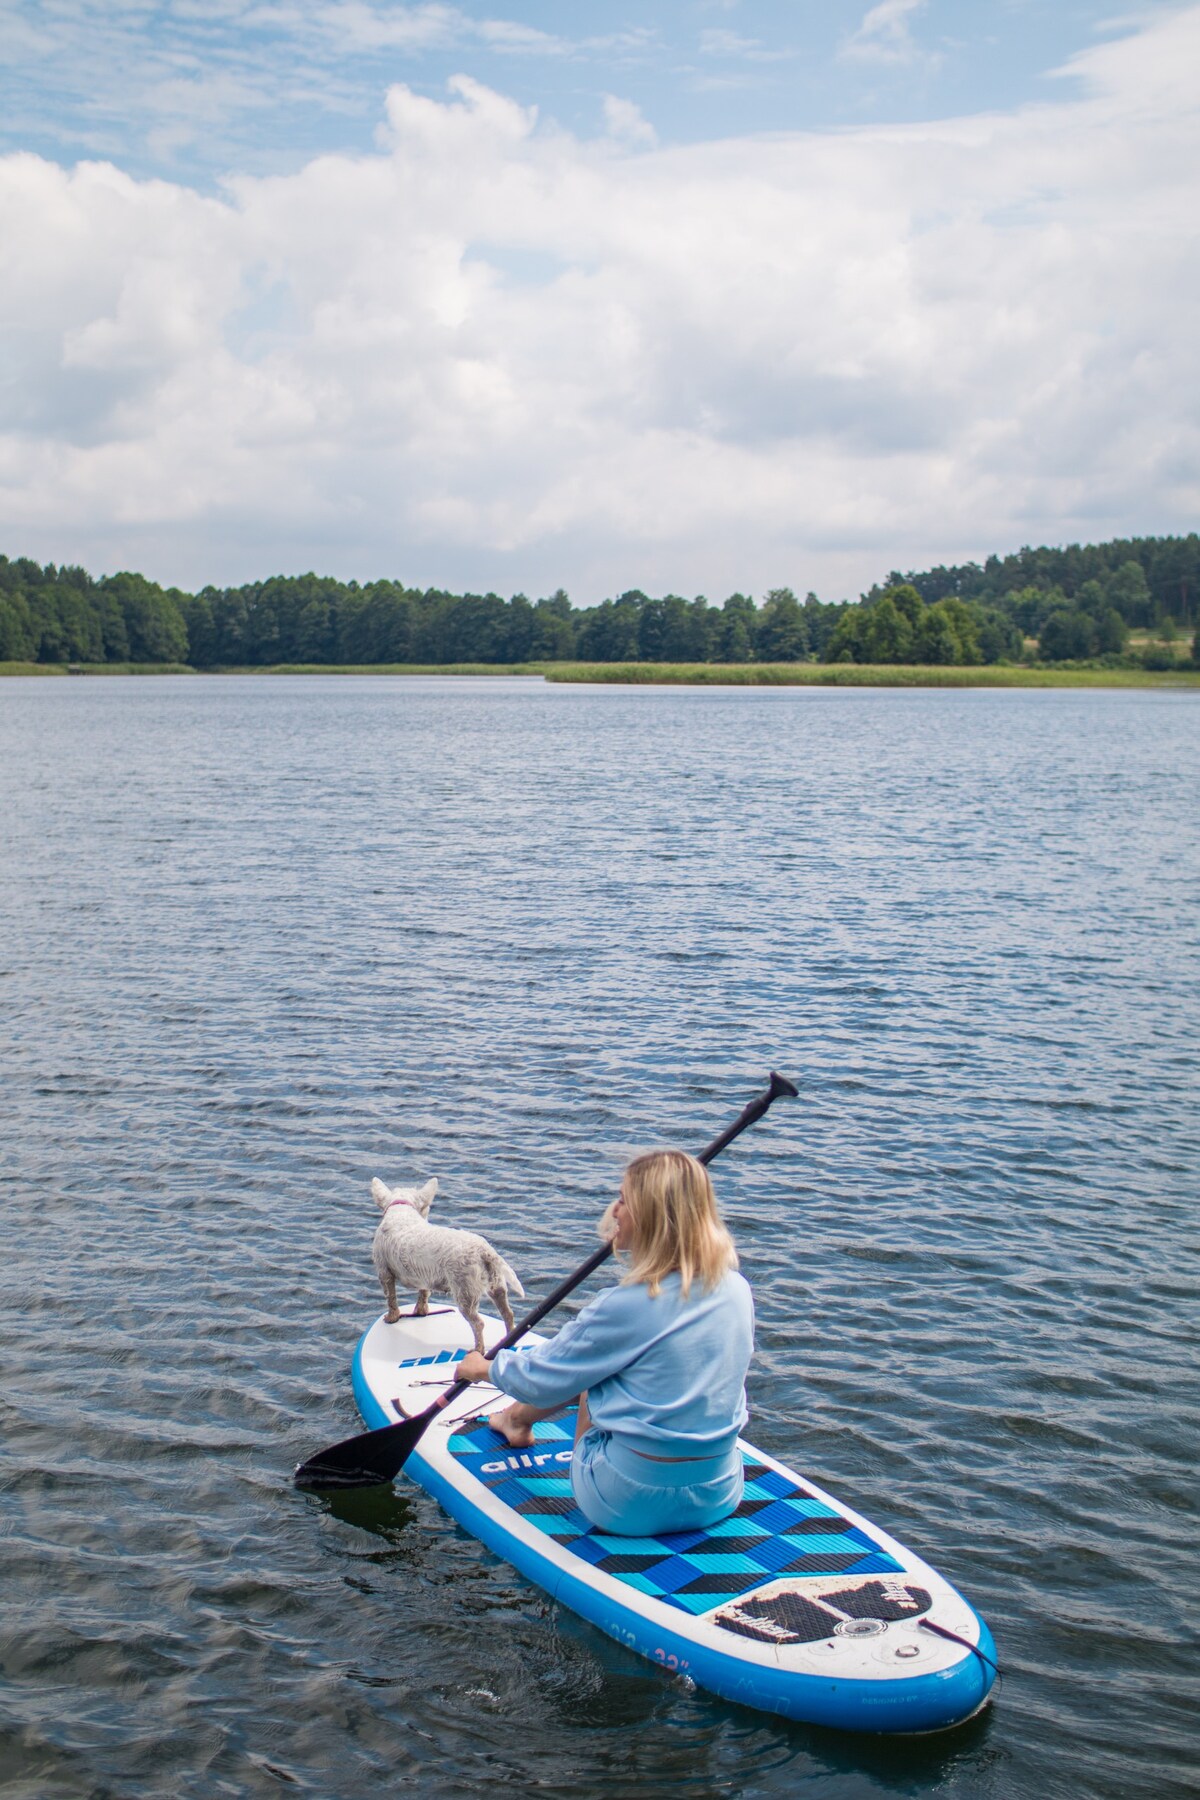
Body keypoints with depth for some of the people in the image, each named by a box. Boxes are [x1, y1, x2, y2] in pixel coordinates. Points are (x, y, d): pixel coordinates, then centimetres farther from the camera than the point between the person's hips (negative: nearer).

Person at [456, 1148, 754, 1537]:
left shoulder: (627, 1306, -21)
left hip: (631, 1507, -5)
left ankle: (516, 1418, 43)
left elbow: (543, 1379, -7)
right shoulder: (736, 1290, -4)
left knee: (584, 1374, 16)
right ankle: (518, 1415, 41)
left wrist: (485, 1368, 15)